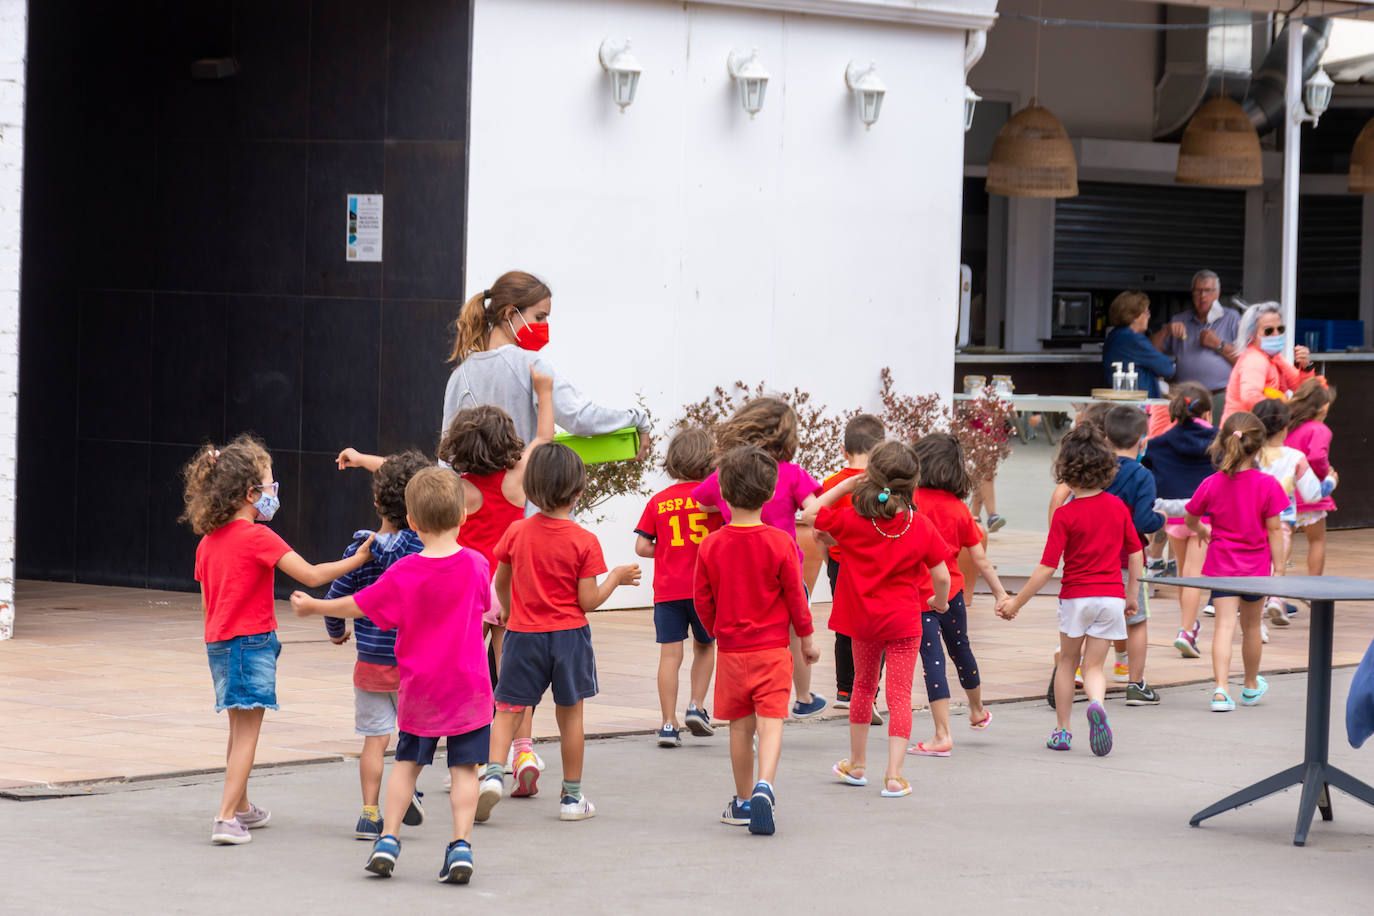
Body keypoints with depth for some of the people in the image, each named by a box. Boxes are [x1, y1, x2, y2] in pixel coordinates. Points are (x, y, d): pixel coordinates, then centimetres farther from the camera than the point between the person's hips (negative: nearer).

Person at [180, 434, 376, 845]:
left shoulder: (207, 542, 8)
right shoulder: (257, 537, -15)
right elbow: (311, 576, -18)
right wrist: (357, 560, -7)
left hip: (219, 642, 8)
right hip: (252, 640, -8)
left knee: (240, 729, 21)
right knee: (247, 731, -6)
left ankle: (241, 807, 34)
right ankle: (227, 819, -13)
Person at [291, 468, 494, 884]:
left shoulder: (403, 574, -11)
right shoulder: (477, 565, -7)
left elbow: (358, 605, 0)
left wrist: (313, 607, 16)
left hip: (420, 689, 0)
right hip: (469, 686, 0)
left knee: (406, 762, 16)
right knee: (464, 768, 2)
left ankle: (388, 838, 9)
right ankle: (461, 844, -9)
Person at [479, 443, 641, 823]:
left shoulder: (516, 533, -4)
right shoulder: (584, 541, -11)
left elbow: (500, 582, 9)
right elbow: (588, 602, -11)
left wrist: (508, 610, 29)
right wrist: (617, 577, 5)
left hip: (523, 634, 1)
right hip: (569, 635, -1)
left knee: (508, 710, 5)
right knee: (570, 713, 10)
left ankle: (493, 772, -18)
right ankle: (572, 796, 17)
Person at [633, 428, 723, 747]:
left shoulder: (658, 501, 3)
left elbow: (642, 546, 1)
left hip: (667, 589, 1)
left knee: (670, 654, -1)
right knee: (704, 646, 20)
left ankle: (669, 724, -5)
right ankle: (697, 705, 8)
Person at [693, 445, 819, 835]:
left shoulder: (711, 545, -5)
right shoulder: (780, 543, -10)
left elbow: (702, 601, 2)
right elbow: (795, 597, -4)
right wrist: (806, 640, 11)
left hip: (731, 651, 2)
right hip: (773, 648, -2)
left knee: (740, 726, 12)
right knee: (770, 722, -6)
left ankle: (743, 801, 21)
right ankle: (763, 786, -28)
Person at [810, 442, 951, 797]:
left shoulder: (852, 520, -11)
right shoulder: (921, 526, -11)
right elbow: (941, 575, -8)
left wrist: (843, 487, 3)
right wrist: (940, 602, 12)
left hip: (864, 618, 2)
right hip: (904, 621, -2)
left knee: (863, 686, 21)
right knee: (900, 695, 1)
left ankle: (856, 765, 32)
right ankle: (894, 776, -5)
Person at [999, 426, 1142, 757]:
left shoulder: (1065, 515, -12)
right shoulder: (1117, 507, 1)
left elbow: (1047, 567, -14)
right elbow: (1136, 554, 8)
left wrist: (1016, 602, -6)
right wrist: (1131, 595, 21)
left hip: (1076, 596, -2)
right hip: (1112, 595, 2)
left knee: (1067, 661, 17)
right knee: (1094, 665, 6)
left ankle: (1062, 730, 21)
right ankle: (1097, 704, -27)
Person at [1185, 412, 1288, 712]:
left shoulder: (1212, 485, -8)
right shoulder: (1267, 485, -12)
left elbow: (1191, 520, 7)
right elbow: (1274, 530, -9)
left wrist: (1203, 531, 29)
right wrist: (1279, 567, -1)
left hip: (1221, 563, 0)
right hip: (1256, 564, 0)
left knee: (1224, 625, -5)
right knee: (1251, 625, 17)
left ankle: (1220, 689, -21)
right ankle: (1251, 686, 35)